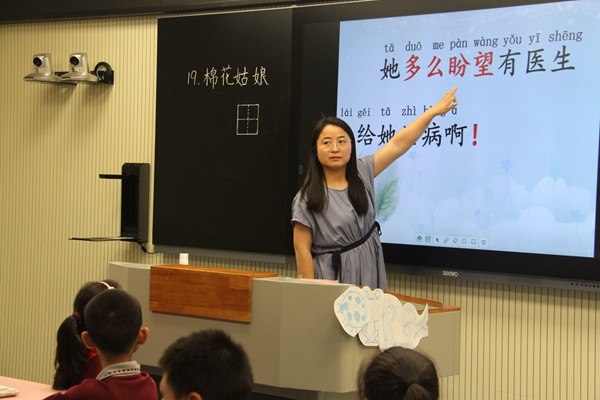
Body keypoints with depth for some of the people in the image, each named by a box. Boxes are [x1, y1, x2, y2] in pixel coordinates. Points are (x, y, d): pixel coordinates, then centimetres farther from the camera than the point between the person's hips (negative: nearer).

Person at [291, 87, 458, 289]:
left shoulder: (362, 173, 4)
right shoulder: (308, 199, -12)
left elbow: (397, 144, 6)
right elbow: (302, 249, -11)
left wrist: (434, 110, 8)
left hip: (368, 274, 5)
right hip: (332, 280, -5)